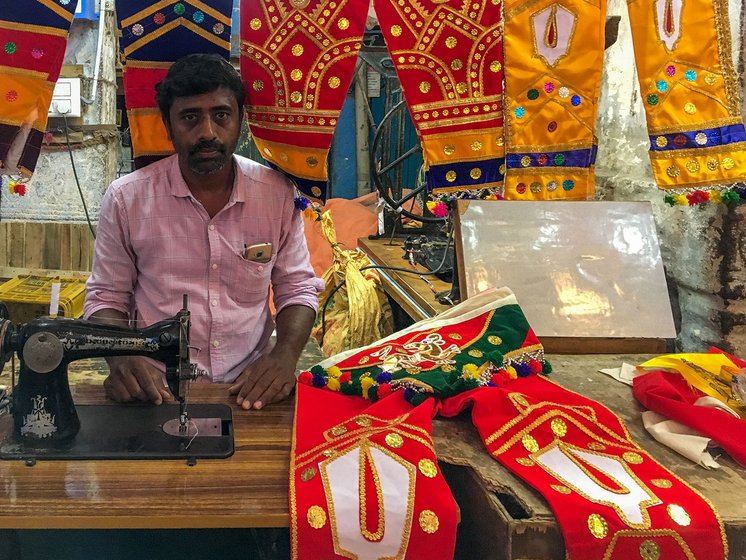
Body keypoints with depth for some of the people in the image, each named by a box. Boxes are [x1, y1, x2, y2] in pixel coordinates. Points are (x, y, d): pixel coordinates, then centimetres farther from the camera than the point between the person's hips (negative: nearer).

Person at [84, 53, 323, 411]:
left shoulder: (278, 194, 0)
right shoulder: (126, 198, -1)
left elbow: (297, 287, 8)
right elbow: (106, 298, 7)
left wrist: (285, 354, -11)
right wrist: (121, 356, -14)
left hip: (249, 391, 2)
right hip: (157, 390, -1)